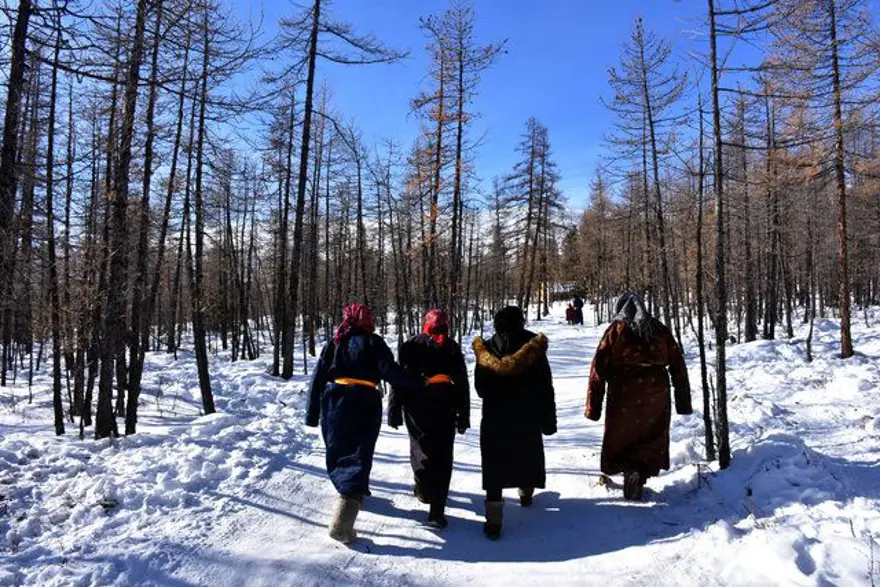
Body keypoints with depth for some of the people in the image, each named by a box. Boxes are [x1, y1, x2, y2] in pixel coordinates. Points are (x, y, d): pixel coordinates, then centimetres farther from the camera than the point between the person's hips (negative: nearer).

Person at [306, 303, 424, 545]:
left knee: (338, 454, 20)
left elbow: (318, 378, 8)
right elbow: (391, 373, -10)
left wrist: (312, 414, 11)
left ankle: (347, 501, 42)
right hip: (365, 404, -3)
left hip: (333, 403, 4)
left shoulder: (334, 343, 10)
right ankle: (342, 523, -17)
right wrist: (420, 383, -2)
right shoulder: (374, 343, 2)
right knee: (357, 458, -4)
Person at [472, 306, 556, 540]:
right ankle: (526, 492, 46)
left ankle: (494, 519, -5)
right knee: (527, 455, 25)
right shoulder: (533, 347, -8)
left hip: (494, 418, 0)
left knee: (495, 465, 2)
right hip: (528, 418, 1)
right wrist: (549, 420, 2)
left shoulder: (486, 350, -4)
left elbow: (480, 388, 5)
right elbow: (545, 388, -5)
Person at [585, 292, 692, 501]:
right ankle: (642, 474, 5)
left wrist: (593, 407, -2)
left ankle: (629, 469, -14)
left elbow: (599, 368, -5)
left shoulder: (615, 330, 1)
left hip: (624, 394, -3)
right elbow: (678, 365, 12)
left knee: (620, 440, 9)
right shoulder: (659, 329, 10)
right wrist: (683, 402, 18)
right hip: (656, 395, 3)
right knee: (651, 442, 15)